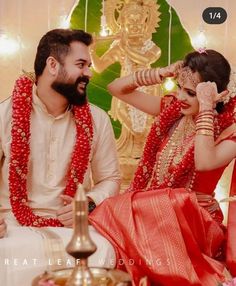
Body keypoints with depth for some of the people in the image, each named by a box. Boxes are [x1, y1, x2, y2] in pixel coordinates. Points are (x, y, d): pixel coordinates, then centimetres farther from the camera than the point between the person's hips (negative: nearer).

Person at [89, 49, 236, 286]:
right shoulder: (173, 108, 4)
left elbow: (204, 162, -32)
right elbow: (117, 88, 6)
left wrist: (206, 107, -25)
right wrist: (161, 74, -8)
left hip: (194, 218, -4)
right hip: (153, 209, 5)